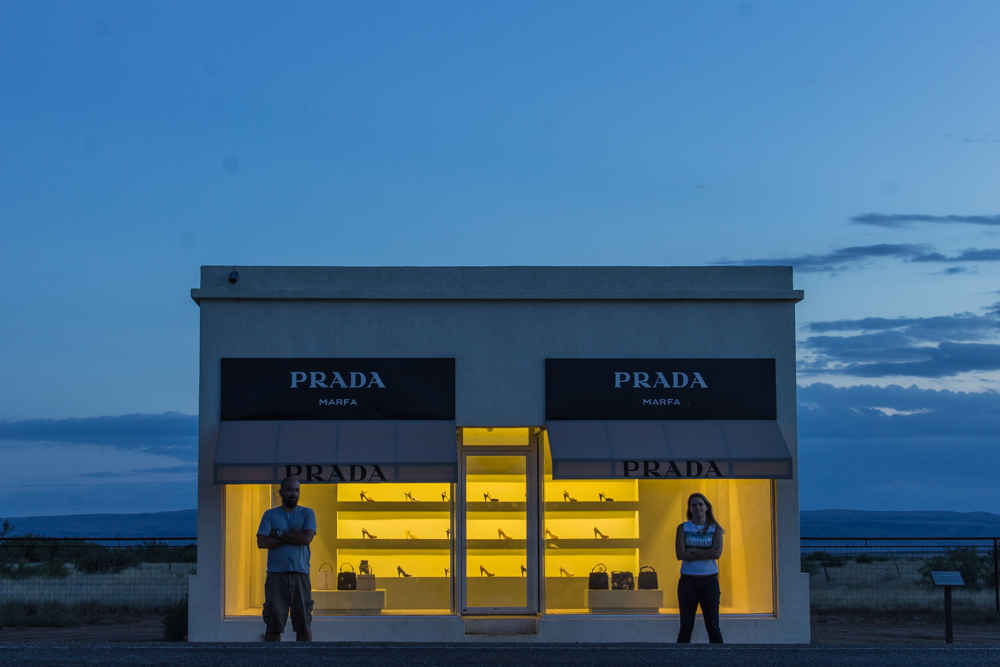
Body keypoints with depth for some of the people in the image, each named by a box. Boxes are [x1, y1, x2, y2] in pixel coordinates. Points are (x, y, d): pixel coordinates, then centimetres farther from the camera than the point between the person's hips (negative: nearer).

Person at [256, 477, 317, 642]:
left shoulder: (307, 513, 11)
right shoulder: (270, 514, 11)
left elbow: (306, 538, -6)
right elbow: (261, 542, -4)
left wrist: (279, 533, -3)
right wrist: (293, 537, -6)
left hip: (300, 574, 0)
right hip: (276, 574, 0)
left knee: (304, 623, 0)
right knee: (273, 623, -3)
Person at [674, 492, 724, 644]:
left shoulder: (715, 529, 6)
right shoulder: (683, 528, 6)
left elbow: (717, 552, -10)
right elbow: (680, 554, -7)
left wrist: (692, 550, -9)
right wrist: (706, 554, -10)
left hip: (709, 580, 0)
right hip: (688, 581, 0)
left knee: (713, 627, 2)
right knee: (686, 628, 4)